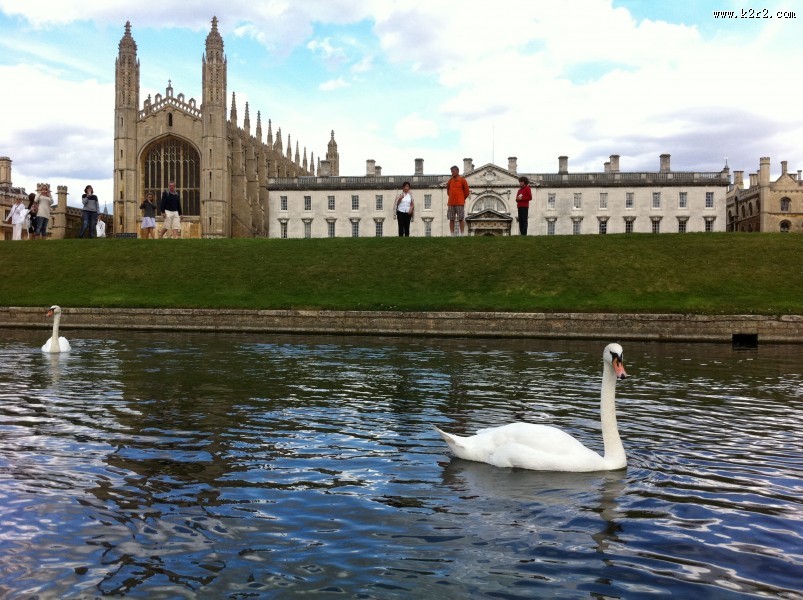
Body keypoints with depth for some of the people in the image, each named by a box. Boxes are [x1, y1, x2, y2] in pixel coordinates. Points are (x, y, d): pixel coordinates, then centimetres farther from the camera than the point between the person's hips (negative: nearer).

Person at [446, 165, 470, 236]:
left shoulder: (462, 179, -1)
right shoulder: (450, 180, 11)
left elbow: (467, 191, 3)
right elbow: (448, 189, 24)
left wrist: (462, 199, 10)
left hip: (460, 203, -4)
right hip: (451, 204, 4)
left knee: (461, 219, -2)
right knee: (451, 219, 2)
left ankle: (462, 235, -1)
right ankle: (452, 235, 6)